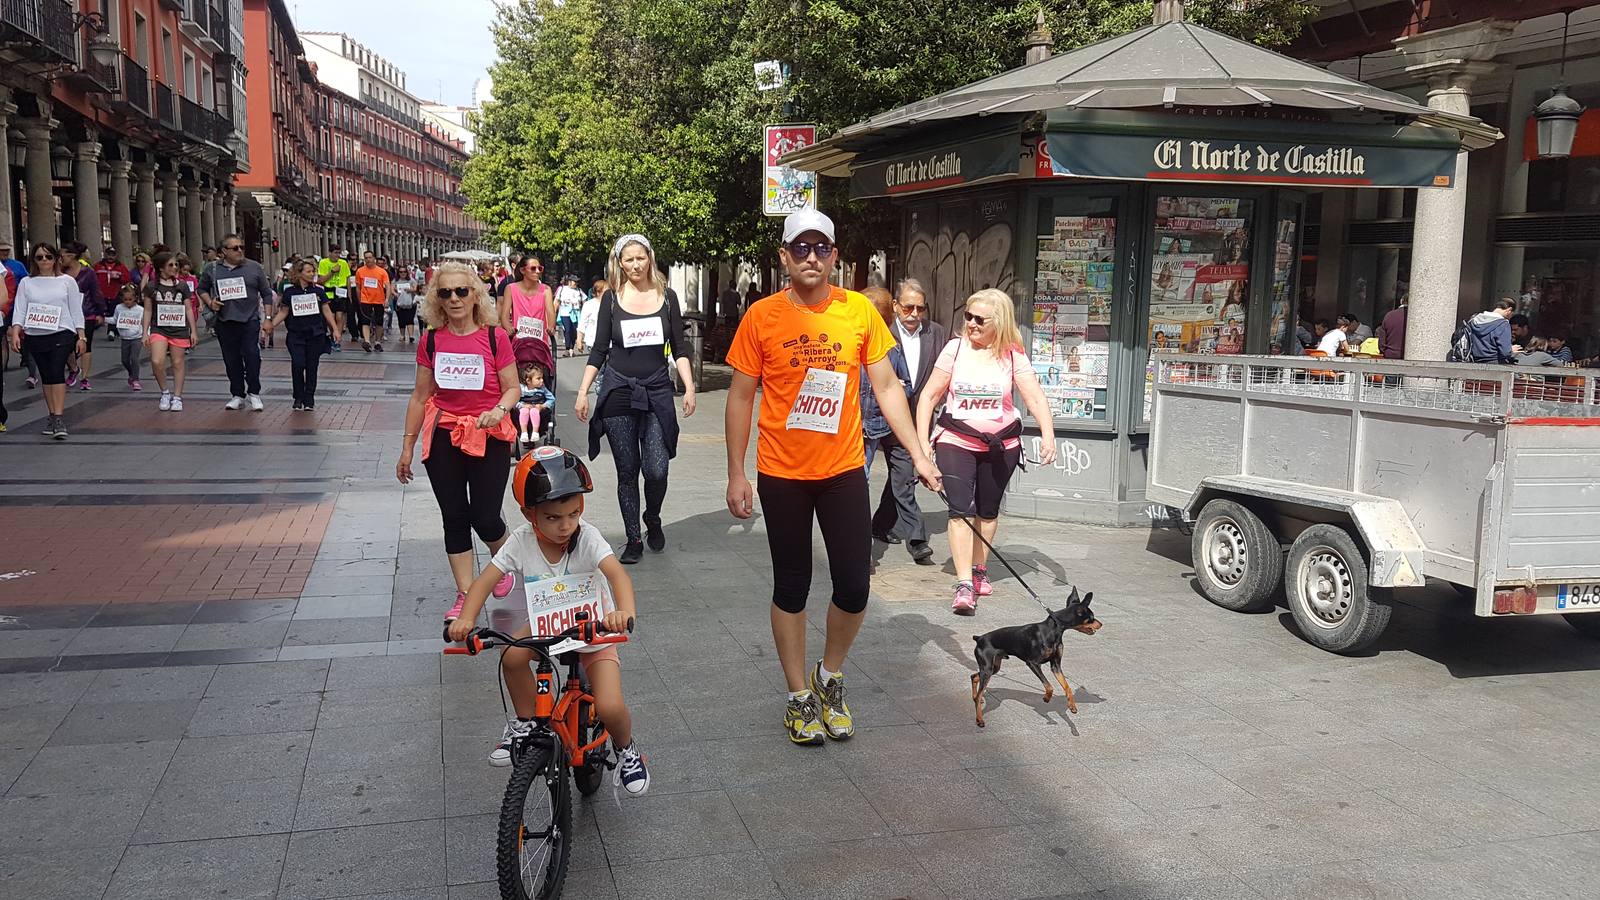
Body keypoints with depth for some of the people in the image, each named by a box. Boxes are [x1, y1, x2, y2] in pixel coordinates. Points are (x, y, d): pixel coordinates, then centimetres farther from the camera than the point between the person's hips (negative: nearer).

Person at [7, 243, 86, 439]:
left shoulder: (67, 281, 5)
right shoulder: (26, 283, 8)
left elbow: (76, 310, 6)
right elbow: (19, 310, 3)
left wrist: (81, 336, 2)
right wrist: (15, 333, -11)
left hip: (62, 334, -3)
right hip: (35, 336, 3)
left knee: (57, 372, -15)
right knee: (46, 375, 10)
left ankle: (59, 418, -18)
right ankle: (51, 416, 18)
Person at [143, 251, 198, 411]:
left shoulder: (182, 285, 5)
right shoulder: (152, 286, 2)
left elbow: (189, 309, 9)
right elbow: (148, 310, 7)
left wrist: (194, 331, 5)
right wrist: (145, 332, 3)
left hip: (179, 330, 1)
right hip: (159, 330, -1)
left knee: (178, 363, 5)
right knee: (157, 362, -16)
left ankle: (177, 397, 15)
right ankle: (165, 392, 5)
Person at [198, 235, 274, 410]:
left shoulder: (254, 268, 3)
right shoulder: (213, 270, 7)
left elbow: (267, 293, 6)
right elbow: (202, 289, 20)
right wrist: (210, 302, 0)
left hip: (250, 321, -2)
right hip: (225, 323, 2)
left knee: (252, 356, -10)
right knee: (232, 360, 7)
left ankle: (254, 393, 6)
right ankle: (238, 396, 17)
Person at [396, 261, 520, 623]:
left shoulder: (495, 338, -6)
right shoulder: (431, 341, 2)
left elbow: (513, 389, -2)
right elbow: (420, 396, 8)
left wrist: (499, 410, -24)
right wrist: (407, 446, 9)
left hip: (489, 438, -3)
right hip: (444, 439, 3)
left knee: (485, 518, -2)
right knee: (454, 518, 6)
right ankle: (465, 596, 16)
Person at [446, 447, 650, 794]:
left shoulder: (587, 537, -25)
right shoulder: (521, 541, -17)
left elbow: (617, 573, -41)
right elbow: (485, 582, -19)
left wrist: (625, 611, -62)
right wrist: (465, 620, -39)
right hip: (547, 625, 3)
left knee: (609, 708, -20)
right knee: (513, 656, -28)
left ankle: (627, 750, 15)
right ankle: (527, 723, 0)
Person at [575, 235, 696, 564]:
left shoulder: (667, 297, 4)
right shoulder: (611, 299, 2)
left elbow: (679, 348, 7)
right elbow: (599, 350, 4)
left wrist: (689, 388, -3)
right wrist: (583, 392, -2)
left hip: (657, 391, 0)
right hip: (618, 391, 0)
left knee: (657, 470, -9)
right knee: (627, 471, 4)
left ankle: (652, 520, 21)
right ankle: (633, 540, 15)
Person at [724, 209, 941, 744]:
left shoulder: (859, 311, -2)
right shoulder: (761, 317, -6)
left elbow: (886, 387, 3)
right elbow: (740, 398, -1)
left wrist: (919, 455, -3)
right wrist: (736, 475, -3)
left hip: (843, 470, 1)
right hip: (781, 475, -1)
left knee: (855, 586, 2)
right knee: (791, 588, 9)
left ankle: (830, 676, 29)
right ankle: (800, 696, 25)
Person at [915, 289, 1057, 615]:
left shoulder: (1013, 355, -3)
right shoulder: (956, 349, -5)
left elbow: (1035, 397, -10)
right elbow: (929, 396, -1)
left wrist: (1048, 435, -25)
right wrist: (922, 441, -6)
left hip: (1001, 445, 2)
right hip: (956, 441, -2)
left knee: (988, 510, 14)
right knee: (961, 509, -13)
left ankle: (979, 569, 33)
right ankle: (964, 585, -15)